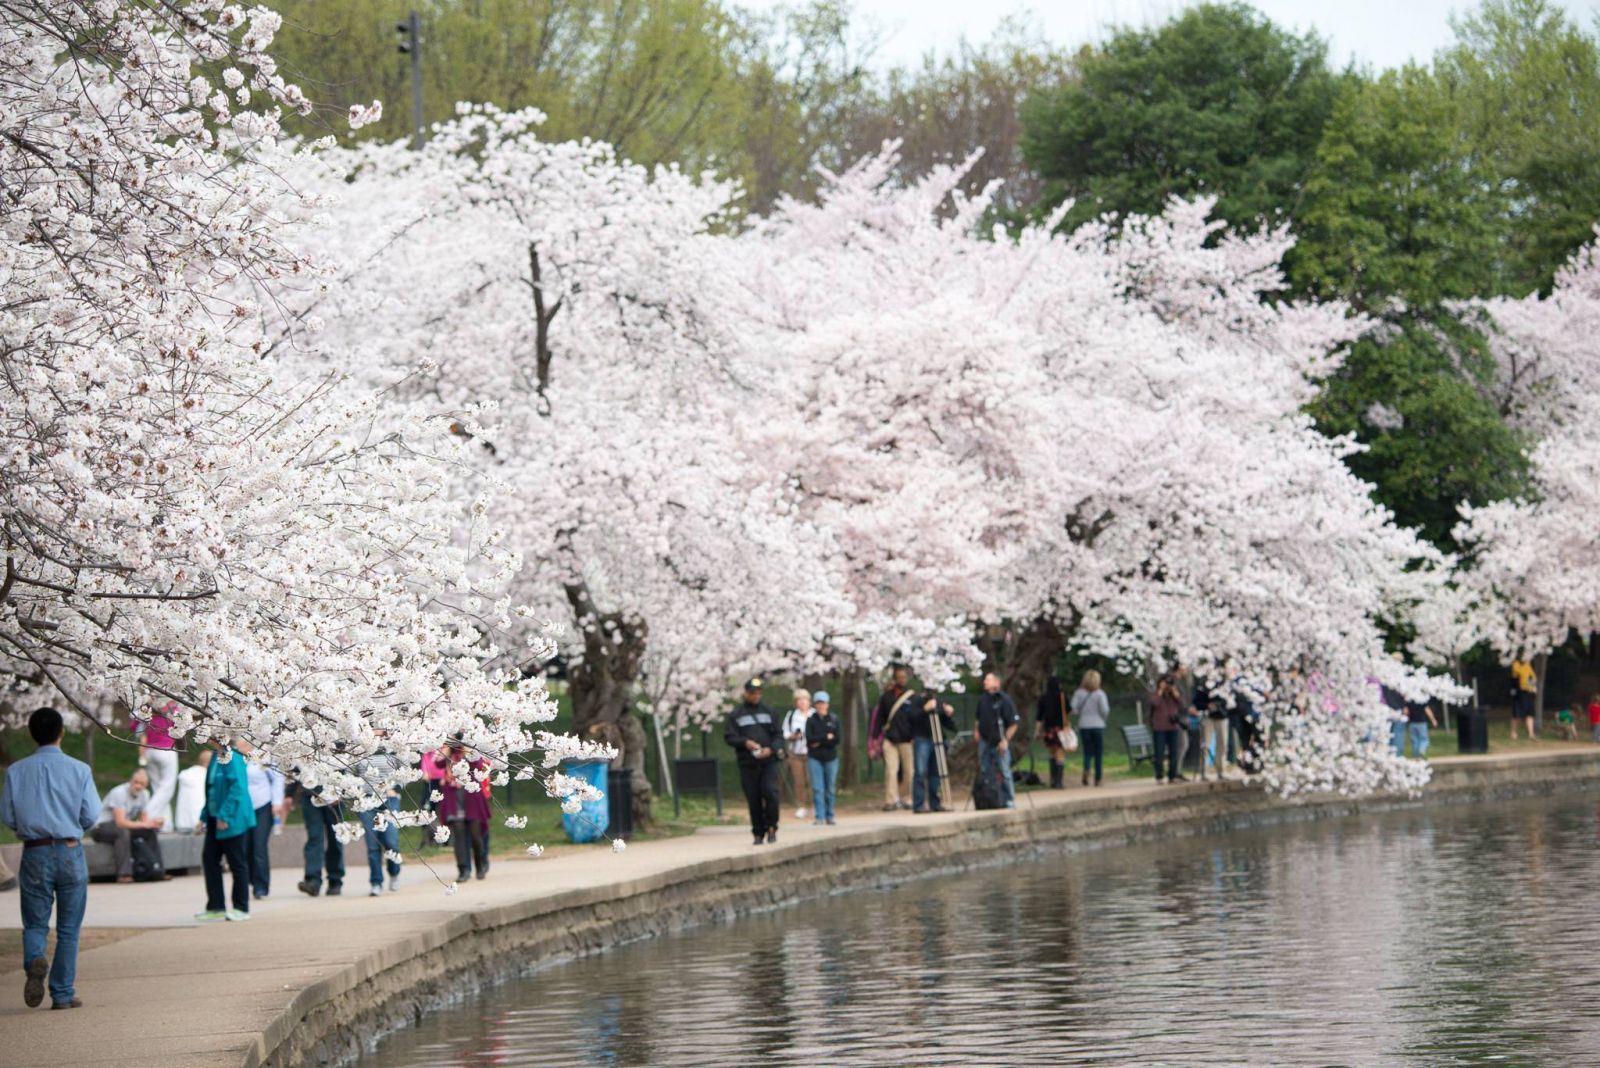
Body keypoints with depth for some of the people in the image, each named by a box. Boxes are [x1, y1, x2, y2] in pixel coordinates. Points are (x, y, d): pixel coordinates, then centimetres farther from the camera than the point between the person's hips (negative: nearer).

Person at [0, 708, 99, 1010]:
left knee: (35, 924, 9)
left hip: (35, 853, 1)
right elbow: (90, 816, -5)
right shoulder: (79, 770, -4)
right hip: (70, 851, -1)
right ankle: (63, 993, 8)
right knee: (68, 928, 8)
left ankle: (34, 960, -22)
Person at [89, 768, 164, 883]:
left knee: (152, 830, -9)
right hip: (100, 827, -8)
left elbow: (143, 819, 4)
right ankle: (124, 874, -39)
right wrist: (145, 824, -31)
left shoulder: (144, 794, 1)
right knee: (123, 832, -38)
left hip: (121, 826, 8)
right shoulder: (119, 793, -25)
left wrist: (153, 822, -19)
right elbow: (120, 822, -31)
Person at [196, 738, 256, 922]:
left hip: (233, 820, -9)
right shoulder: (216, 757, 9)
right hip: (215, 819, 9)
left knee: (237, 862, 1)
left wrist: (225, 816, -23)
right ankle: (215, 907, 17)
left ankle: (241, 908, 10)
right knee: (209, 859, 9)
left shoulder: (233, 758, -19)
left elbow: (237, 788, -23)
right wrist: (205, 815, 15)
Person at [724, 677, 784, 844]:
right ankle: (758, 833, 11)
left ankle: (771, 827, -2)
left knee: (771, 793, -16)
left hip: (768, 762, 0)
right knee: (754, 800, 1)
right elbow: (728, 736, 1)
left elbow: (778, 735, 9)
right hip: (747, 764, 0)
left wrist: (771, 749, -10)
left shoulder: (769, 712, 11)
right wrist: (745, 742, -16)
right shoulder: (736, 714, 6)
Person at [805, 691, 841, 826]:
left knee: (830, 789, 5)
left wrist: (819, 742, -10)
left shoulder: (834, 720, 4)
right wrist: (826, 737, -10)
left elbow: (837, 738, -6)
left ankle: (829, 816, 14)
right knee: (817, 788, -8)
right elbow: (809, 738, -9)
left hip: (831, 758, 1)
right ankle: (819, 817, -9)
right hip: (814, 759, -1)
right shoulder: (810, 720, 2)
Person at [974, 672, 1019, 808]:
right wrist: (977, 731, 12)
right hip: (985, 741, 7)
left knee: (1004, 772, -4)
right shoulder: (982, 698, 9)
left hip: (999, 744, -6)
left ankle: (1010, 801, 3)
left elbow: (1014, 723, -10)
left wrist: (1005, 740, -14)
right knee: (984, 772, 10)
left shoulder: (1004, 699, -11)